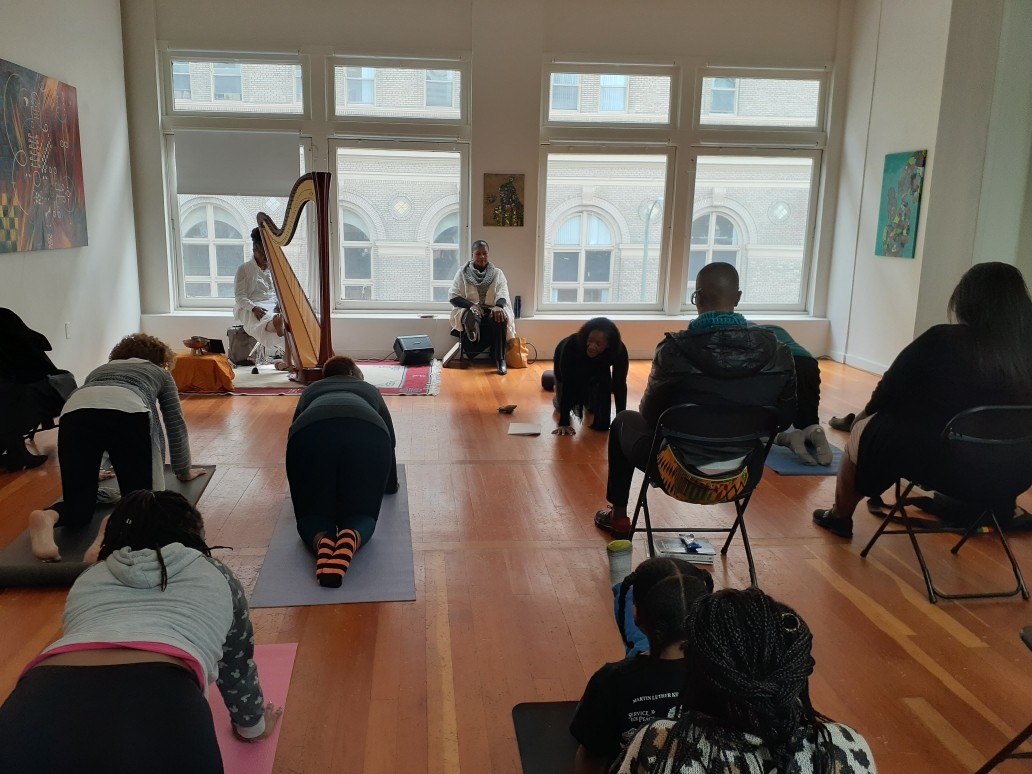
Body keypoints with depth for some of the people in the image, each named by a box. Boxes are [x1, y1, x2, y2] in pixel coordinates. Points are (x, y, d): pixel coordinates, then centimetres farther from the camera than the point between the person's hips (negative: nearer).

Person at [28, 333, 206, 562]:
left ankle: (47, 517, -23)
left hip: (74, 413, 3)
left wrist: (92, 470, 67)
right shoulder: (159, 372, 35)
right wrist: (184, 471, 47)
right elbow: (176, 424, 36)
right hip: (127, 412, -3)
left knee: (77, 504, 10)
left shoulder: (100, 370, 44)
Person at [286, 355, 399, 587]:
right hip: (369, 434, 0)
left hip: (311, 434, 0)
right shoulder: (369, 389, 40)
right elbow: (390, 438, 47)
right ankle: (350, 539, -21)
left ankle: (321, 542, -19)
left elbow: (295, 431, 48)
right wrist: (391, 484, 62)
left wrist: (300, 487, 63)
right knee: (360, 513, 12)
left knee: (313, 513, 14)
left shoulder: (311, 390, 41)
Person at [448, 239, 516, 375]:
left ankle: (500, 359, -29)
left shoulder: (497, 273, 9)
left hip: (492, 310, 1)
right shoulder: (462, 273, 7)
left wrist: (498, 306, -31)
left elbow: (503, 293, -6)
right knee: (472, 318, -41)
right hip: (469, 310, -1)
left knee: (500, 319, -36)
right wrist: (471, 305, -18)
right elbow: (452, 296, 1)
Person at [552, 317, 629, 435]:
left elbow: (620, 385, -31)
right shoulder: (572, 344, -44)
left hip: (598, 369, 1)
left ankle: (588, 400, 29)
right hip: (569, 367, -1)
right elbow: (567, 384, -41)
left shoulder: (619, 351, -39)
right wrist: (564, 423, -42)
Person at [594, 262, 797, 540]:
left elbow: (651, 413, -8)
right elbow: (785, 418, 0)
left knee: (624, 420, 28)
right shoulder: (777, 352, -13)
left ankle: (618, 517, 36)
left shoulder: (675, 349, -22)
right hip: (742, 470, 4)